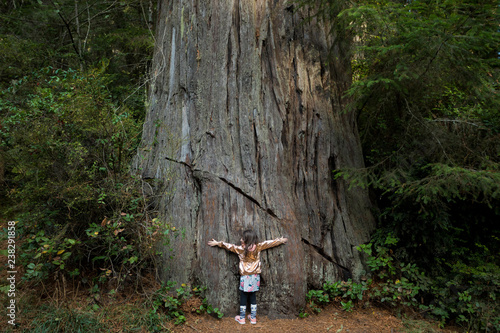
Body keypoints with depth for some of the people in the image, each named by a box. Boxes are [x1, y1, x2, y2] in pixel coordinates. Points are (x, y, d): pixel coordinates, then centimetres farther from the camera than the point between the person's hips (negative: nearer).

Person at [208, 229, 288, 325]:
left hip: (245, 277, -3)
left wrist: (218, 243, 9)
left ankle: (242, 318, 18)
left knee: (243, 297, 9)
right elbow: (269, 243, 5)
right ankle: (253, 317, 21)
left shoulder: (240, 249, -12)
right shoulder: (258, 247, -5)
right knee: (253, 297, 15)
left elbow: (229, 246, -3)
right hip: (255, 277, 3)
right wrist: (280, 240, 18)